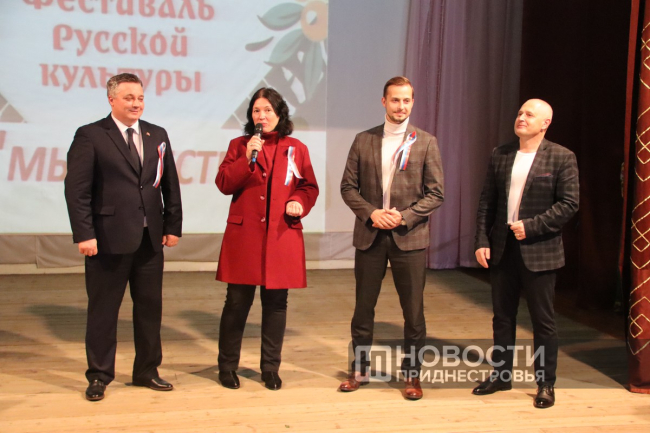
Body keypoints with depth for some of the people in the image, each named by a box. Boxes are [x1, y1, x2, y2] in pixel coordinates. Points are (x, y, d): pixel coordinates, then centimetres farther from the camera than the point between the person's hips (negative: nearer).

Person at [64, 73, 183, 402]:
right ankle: (99, 376, 19)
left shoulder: (158, 136, 11)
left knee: (150, 308, 11)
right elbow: (76, 189, -8)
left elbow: (170, 185, 12)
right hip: (108, 238, -4)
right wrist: (83, 234, -15)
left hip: (151, 239, 5)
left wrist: (173, 226, 7)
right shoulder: (90, 136, -3)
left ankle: (147, 371, 26)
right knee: (103, 310, 5)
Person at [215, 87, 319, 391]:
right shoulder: (239, 145, 7)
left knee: (276, 303, 7)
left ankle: (270, 369, 20)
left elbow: (309, 187, 12)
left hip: (282, 235, 1)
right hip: (244, 235, -1)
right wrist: (247, 158, -14)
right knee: (237, 302, 3)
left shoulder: (296, 149, 8)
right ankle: (227, 367, 18)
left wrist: (299, 203, -9)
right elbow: (224, 184, -2)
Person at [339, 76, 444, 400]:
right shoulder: (363, 140, 6)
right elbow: (348, 186, 5)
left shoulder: (426, 142, 2)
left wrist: (403, 216, -13)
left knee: (413, 310, 4)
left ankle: (412, 374, 19)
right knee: (363, 307, 10)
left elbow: (435, 194, -1)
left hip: (410, 237, -1)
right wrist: (371, 213, -10)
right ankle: (359, 370, 25)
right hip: (369, 236, 2)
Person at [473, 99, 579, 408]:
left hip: (539, 251, -4)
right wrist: (482, 241, -1)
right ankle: (501, 375, 28)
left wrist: (531, 226, -17)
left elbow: (569, 203, -10)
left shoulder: (561, 158, -6)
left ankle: (545, 383, 20)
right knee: (502, 317, 14)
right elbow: (486, 201, 7)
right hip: (502, 248, 4)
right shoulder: (500, 155, 6)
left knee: (542, 320, 6)